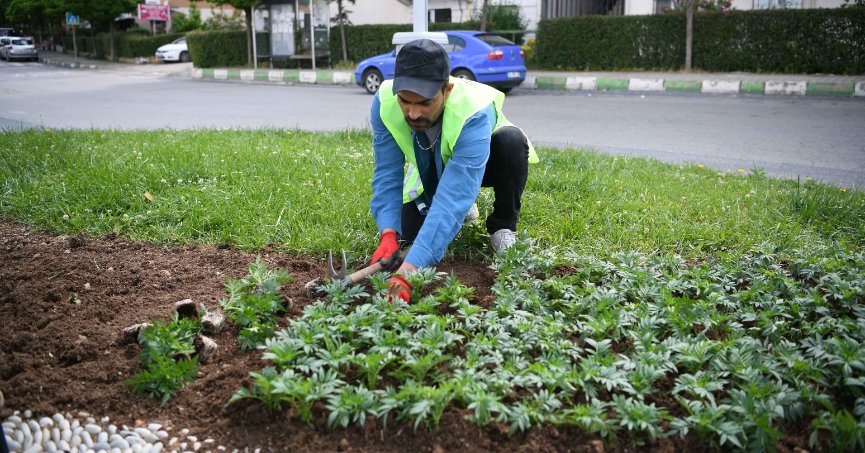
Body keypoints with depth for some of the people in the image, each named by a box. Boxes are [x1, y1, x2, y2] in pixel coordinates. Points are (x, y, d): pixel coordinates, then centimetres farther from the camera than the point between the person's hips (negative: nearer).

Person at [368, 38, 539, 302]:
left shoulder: (474, 114, -44)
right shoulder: (384, 102, -31)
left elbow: (453, 197, -51)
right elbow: (387, 175, -26)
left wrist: (407, 271, -59)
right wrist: (388, 235, -43)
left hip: (481, 161, -3)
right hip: (431, 173, 4)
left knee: (512, 141, -35)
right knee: (409, 231, -11)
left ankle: (502, 226, -10)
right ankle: (463, 213, 21)